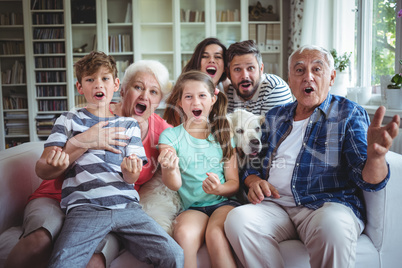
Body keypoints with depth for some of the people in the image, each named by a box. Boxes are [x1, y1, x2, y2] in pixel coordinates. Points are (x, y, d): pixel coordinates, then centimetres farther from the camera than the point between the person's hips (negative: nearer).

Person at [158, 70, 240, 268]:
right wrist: (169, 170, -31)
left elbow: (234, 183, 7)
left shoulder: (223, 134, 10)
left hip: (223, 202, 1)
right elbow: (175, 185, -6)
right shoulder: (171, 136, 6)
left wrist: (219, 188, -17)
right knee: (183, 234, -32)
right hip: (192, 207, 0)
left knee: (215, 234, -31)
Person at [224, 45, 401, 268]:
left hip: (329, 205, -3)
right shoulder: (275, 116, 17)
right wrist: (254, 181, -2)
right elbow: (252, 164, 22)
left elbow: (368, 180, -5)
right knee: (237, 219, -28)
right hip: (275, 205, 3)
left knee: (332, 225, -37)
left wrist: (375, 156, -28)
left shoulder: (349, 113, 6)